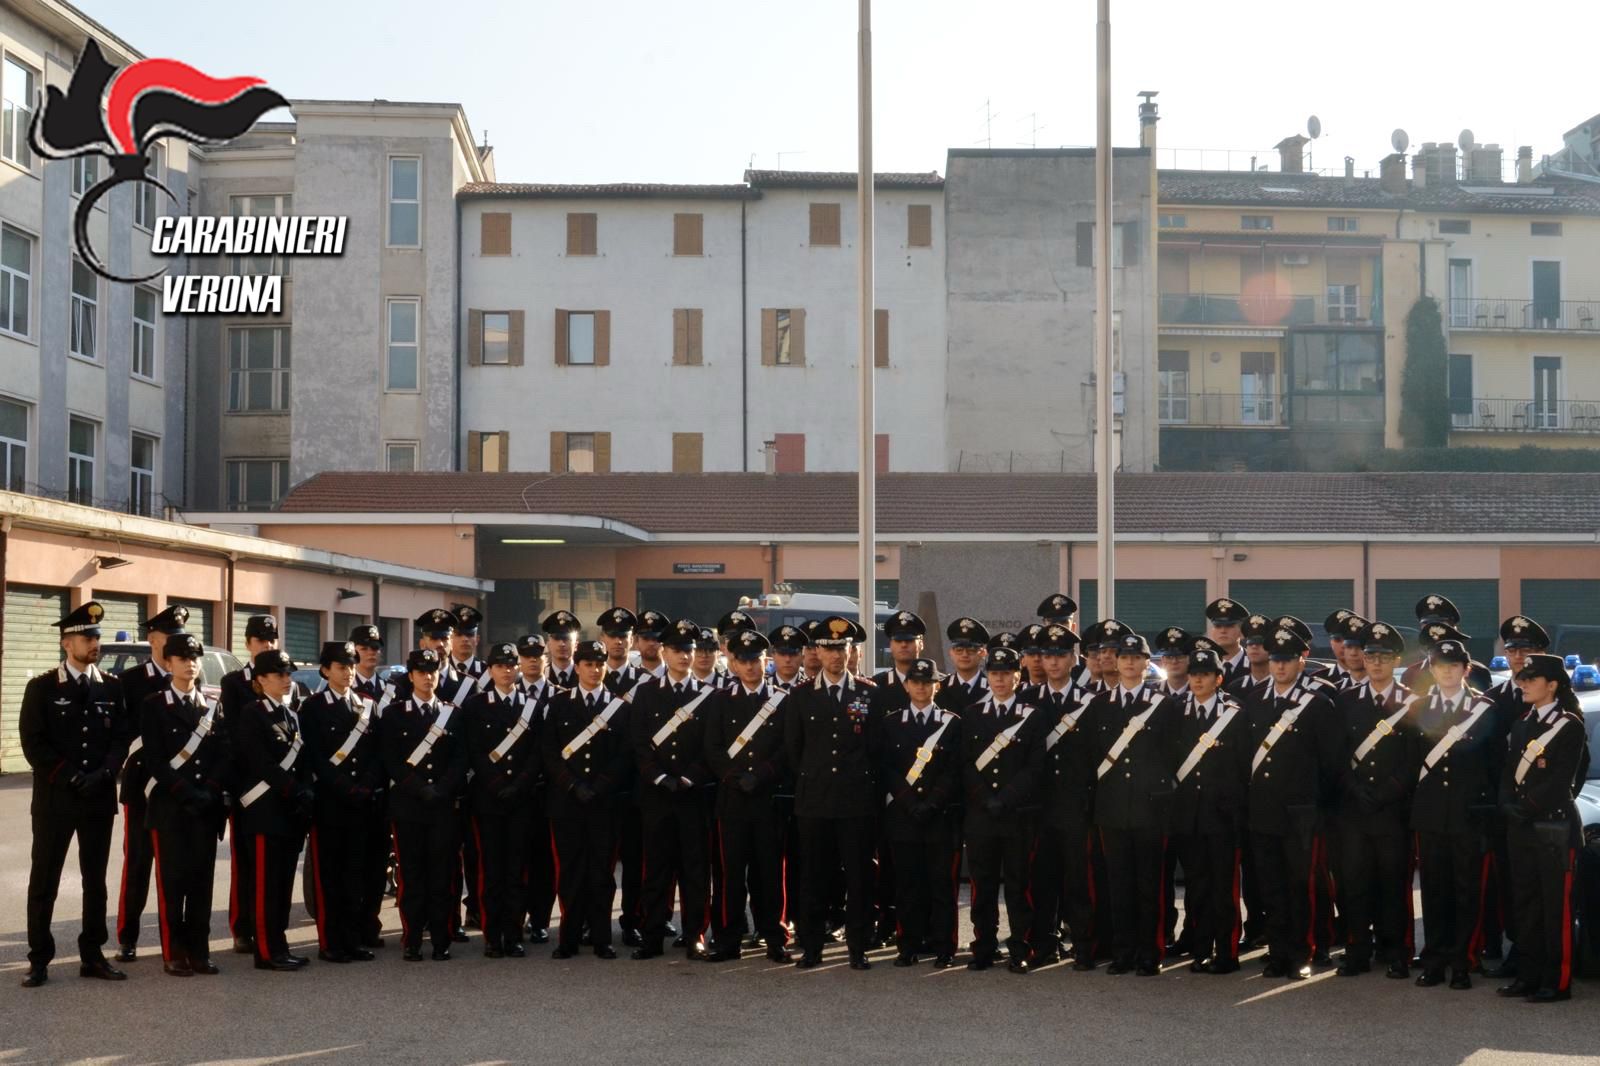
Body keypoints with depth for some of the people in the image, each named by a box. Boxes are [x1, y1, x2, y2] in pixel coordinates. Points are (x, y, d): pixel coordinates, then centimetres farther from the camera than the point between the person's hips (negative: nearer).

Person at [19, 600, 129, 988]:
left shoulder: (112, 688, 8)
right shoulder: (42, 687, -1)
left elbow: (121, 738, 5)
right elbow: (32, 742, -6)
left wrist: (102, 774, -12)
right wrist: (70, 776, -15)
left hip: (99, 797, 3)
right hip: (54, 798, -3)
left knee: (95, 880, 8)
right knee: (44, 881, 0)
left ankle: (92, 955, 15)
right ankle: (39, 959, 6)